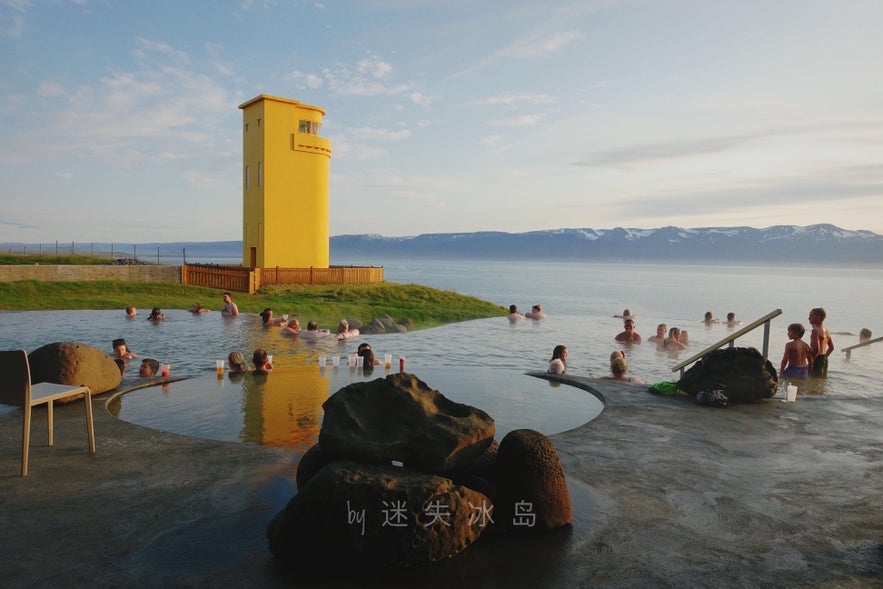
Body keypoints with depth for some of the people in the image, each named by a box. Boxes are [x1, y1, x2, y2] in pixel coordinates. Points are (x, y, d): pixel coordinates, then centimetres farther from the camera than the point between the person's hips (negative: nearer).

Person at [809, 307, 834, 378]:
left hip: (817, 359, -10)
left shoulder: (816, 330, -18)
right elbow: (831, 347, 18)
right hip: (824, 359, 10)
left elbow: (816, 349, -27)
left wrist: (811, 361, -20)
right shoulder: (826, 330, 11)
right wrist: (824, 357, 22)